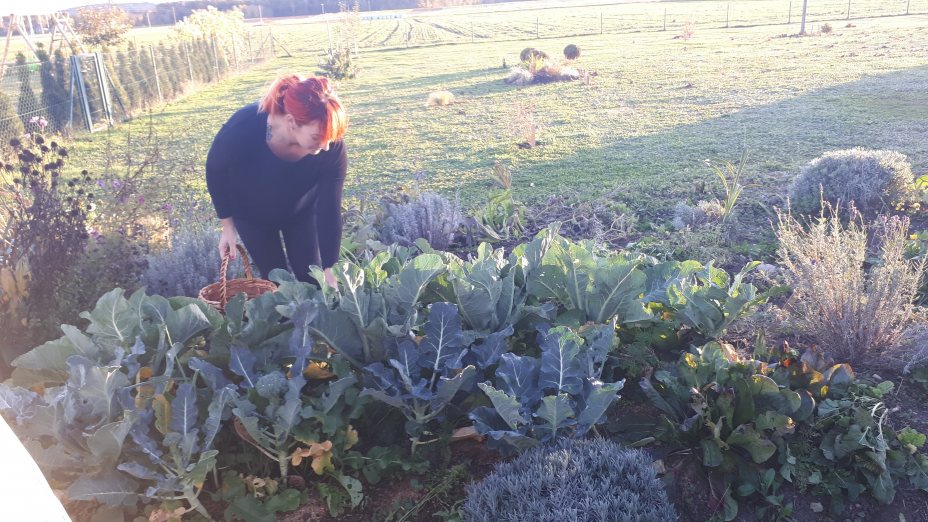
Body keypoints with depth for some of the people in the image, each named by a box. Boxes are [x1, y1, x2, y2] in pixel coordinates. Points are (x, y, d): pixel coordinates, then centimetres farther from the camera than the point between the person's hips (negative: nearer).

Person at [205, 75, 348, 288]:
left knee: (312, 279, 3)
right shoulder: (244, 129, -38)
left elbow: (329, 211, -26)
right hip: (252, 215, -1)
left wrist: (328, 270, -25)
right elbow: (215, 171, -15)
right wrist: (228, 226, -9)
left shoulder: (332, 146, -34)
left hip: (302, 212, 1)